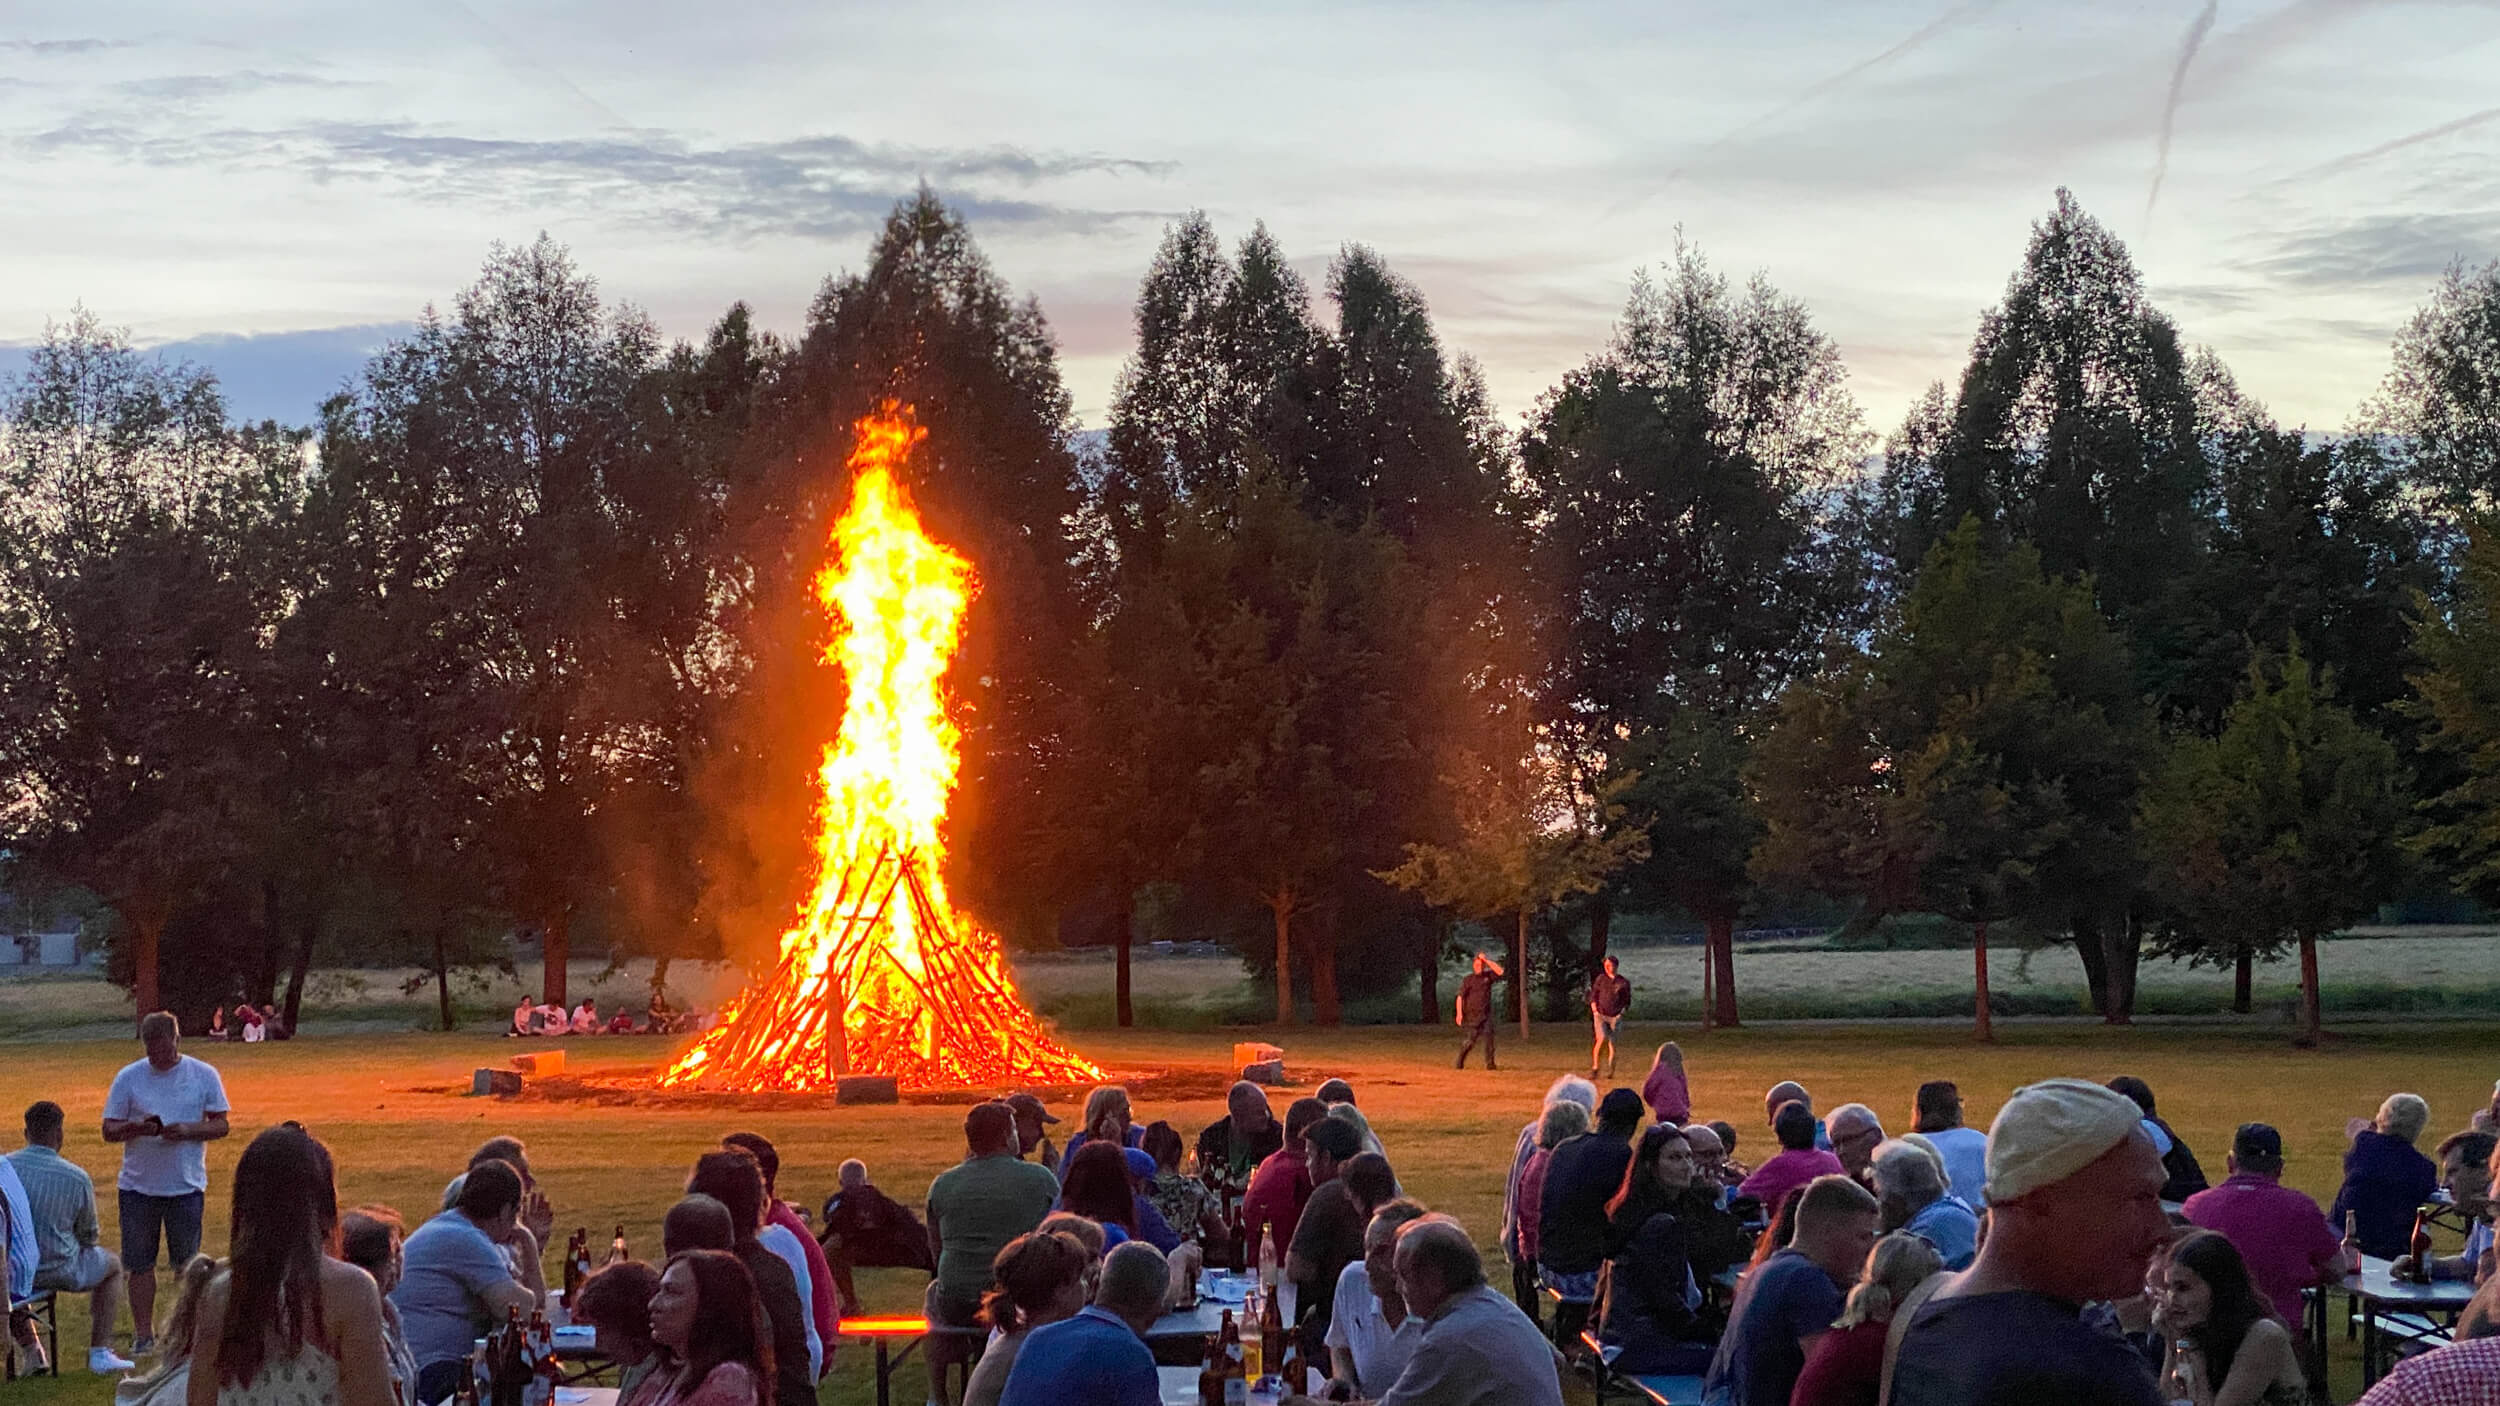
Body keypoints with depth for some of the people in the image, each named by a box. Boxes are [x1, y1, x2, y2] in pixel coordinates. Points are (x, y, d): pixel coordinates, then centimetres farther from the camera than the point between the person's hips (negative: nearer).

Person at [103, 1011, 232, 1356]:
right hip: (138, 1185, 1)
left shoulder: (204, 1076, 2)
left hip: (186, 1185, -1)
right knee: (139, 1263, 4)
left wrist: (188, 1130, -16)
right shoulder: (128, 1077, 2)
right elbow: (109, 1130, 2)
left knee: (188, 1263, 5)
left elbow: (221, 1125, 2)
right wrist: (135, 1128, -20)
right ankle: (143, 1334, 13)